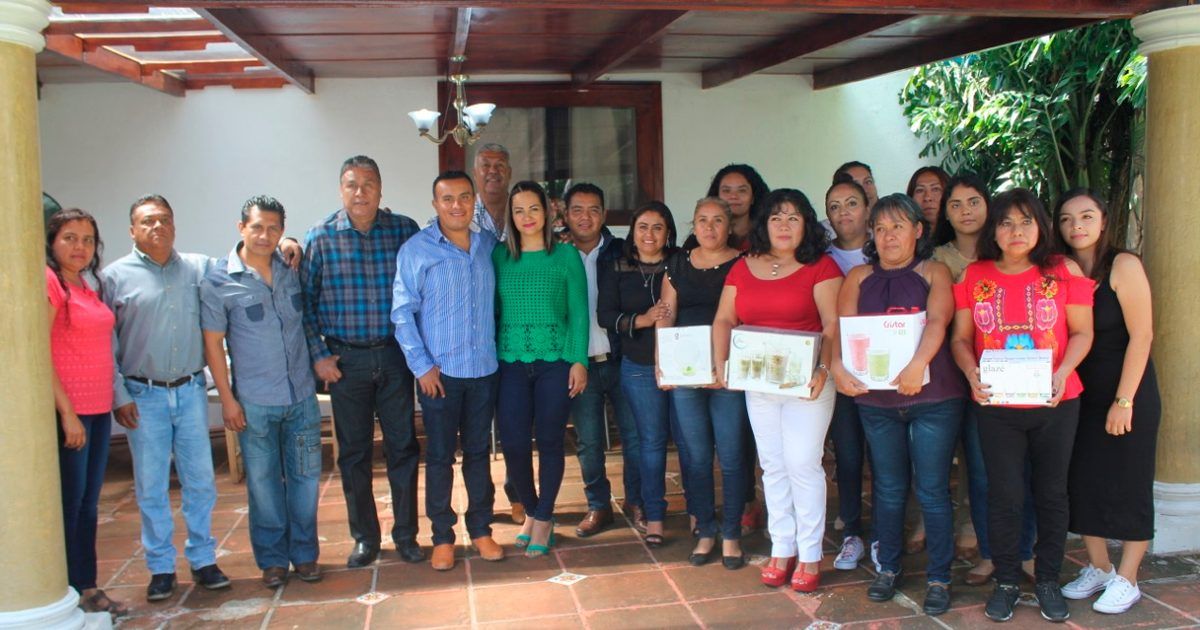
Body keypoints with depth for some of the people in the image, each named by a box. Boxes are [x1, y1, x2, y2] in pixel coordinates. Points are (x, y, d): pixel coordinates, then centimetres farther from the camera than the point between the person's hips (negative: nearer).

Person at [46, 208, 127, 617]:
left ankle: (87, 589, 23)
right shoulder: (49, 282, -10)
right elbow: (38, 353, -16)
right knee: (68, 504, 1)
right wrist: (68, 413, -18)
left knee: (89, 504, 13)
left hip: (98, 410, 8)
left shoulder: (85, 286, 14)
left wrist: (113, 402, 9)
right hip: (68, 412, -8)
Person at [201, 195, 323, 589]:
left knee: (306, 476, 8)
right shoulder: (219, 281, -6)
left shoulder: (292, 270, 3)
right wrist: (227, 398, -6)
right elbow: (213, 342, -4)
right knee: (263, 482, 6)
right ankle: (272, 559, 21)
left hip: (302, 395, 3)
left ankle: (305, 553, 23)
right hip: (254, 402, -3)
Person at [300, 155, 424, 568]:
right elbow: (303, 299, 1)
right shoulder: (321, 236, -2)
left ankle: (406, 534, 21)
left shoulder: (404, 230, -1)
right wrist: (318, 355, -3)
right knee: (353, 452, 9)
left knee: (403, 446, 6)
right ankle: (364, 538, 23)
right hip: (345, 359, 0)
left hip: (395, 356, 0)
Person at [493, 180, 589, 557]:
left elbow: (578, 311, 0)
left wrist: (579, 360, -6)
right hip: (511, 361, 1)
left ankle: (544, 519, 20)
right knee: (513, 443, -1)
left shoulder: (566, 255, 2)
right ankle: (531, 511, 23)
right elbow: (491, 309, 7)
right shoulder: (499, 256, 6)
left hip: (556, 361, -1)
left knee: (550, 441, 4)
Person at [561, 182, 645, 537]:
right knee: (588, 441, 7)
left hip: (620, 359, 0)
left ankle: (635, 501, 22)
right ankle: (598, 506, 22)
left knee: (634, 434, 6)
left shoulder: (623, 252, 2)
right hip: (579, 363, 0)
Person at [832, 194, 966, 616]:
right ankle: (888, 569, 27)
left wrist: (917, 365, -34)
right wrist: (837, 366, -23)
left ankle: (939, 578, 15)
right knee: (888, 488, 13)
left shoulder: (933, 273, 1)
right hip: (876, 398, 3)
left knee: (932, 491, 2)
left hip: (933, 396, -2)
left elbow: (937, 321, -16)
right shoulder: (859, 277, 8)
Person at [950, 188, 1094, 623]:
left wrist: (1063, 372, -16)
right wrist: (972, 374, -15)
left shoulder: (1064, 272, 0)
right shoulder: (974, 276, 2)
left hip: (1055, 404, 0)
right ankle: (1006, 581, 20)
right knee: (1004, 495, 4)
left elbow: (1082, 332, 0)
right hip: (996, 406, 0)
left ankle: (1048, 580, 26)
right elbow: (960, 337, 3)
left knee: (1051, 493, 10)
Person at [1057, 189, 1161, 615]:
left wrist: (1124, 400, -16)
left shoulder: (1123, 266, -11)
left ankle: (1126, 580, 15)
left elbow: (1141, 334, -14)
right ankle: (1098, 568, 25)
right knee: (1083, 481, 9)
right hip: (1081, 395, 5)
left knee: (1129, 484, 3)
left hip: (1128, 392, -5)